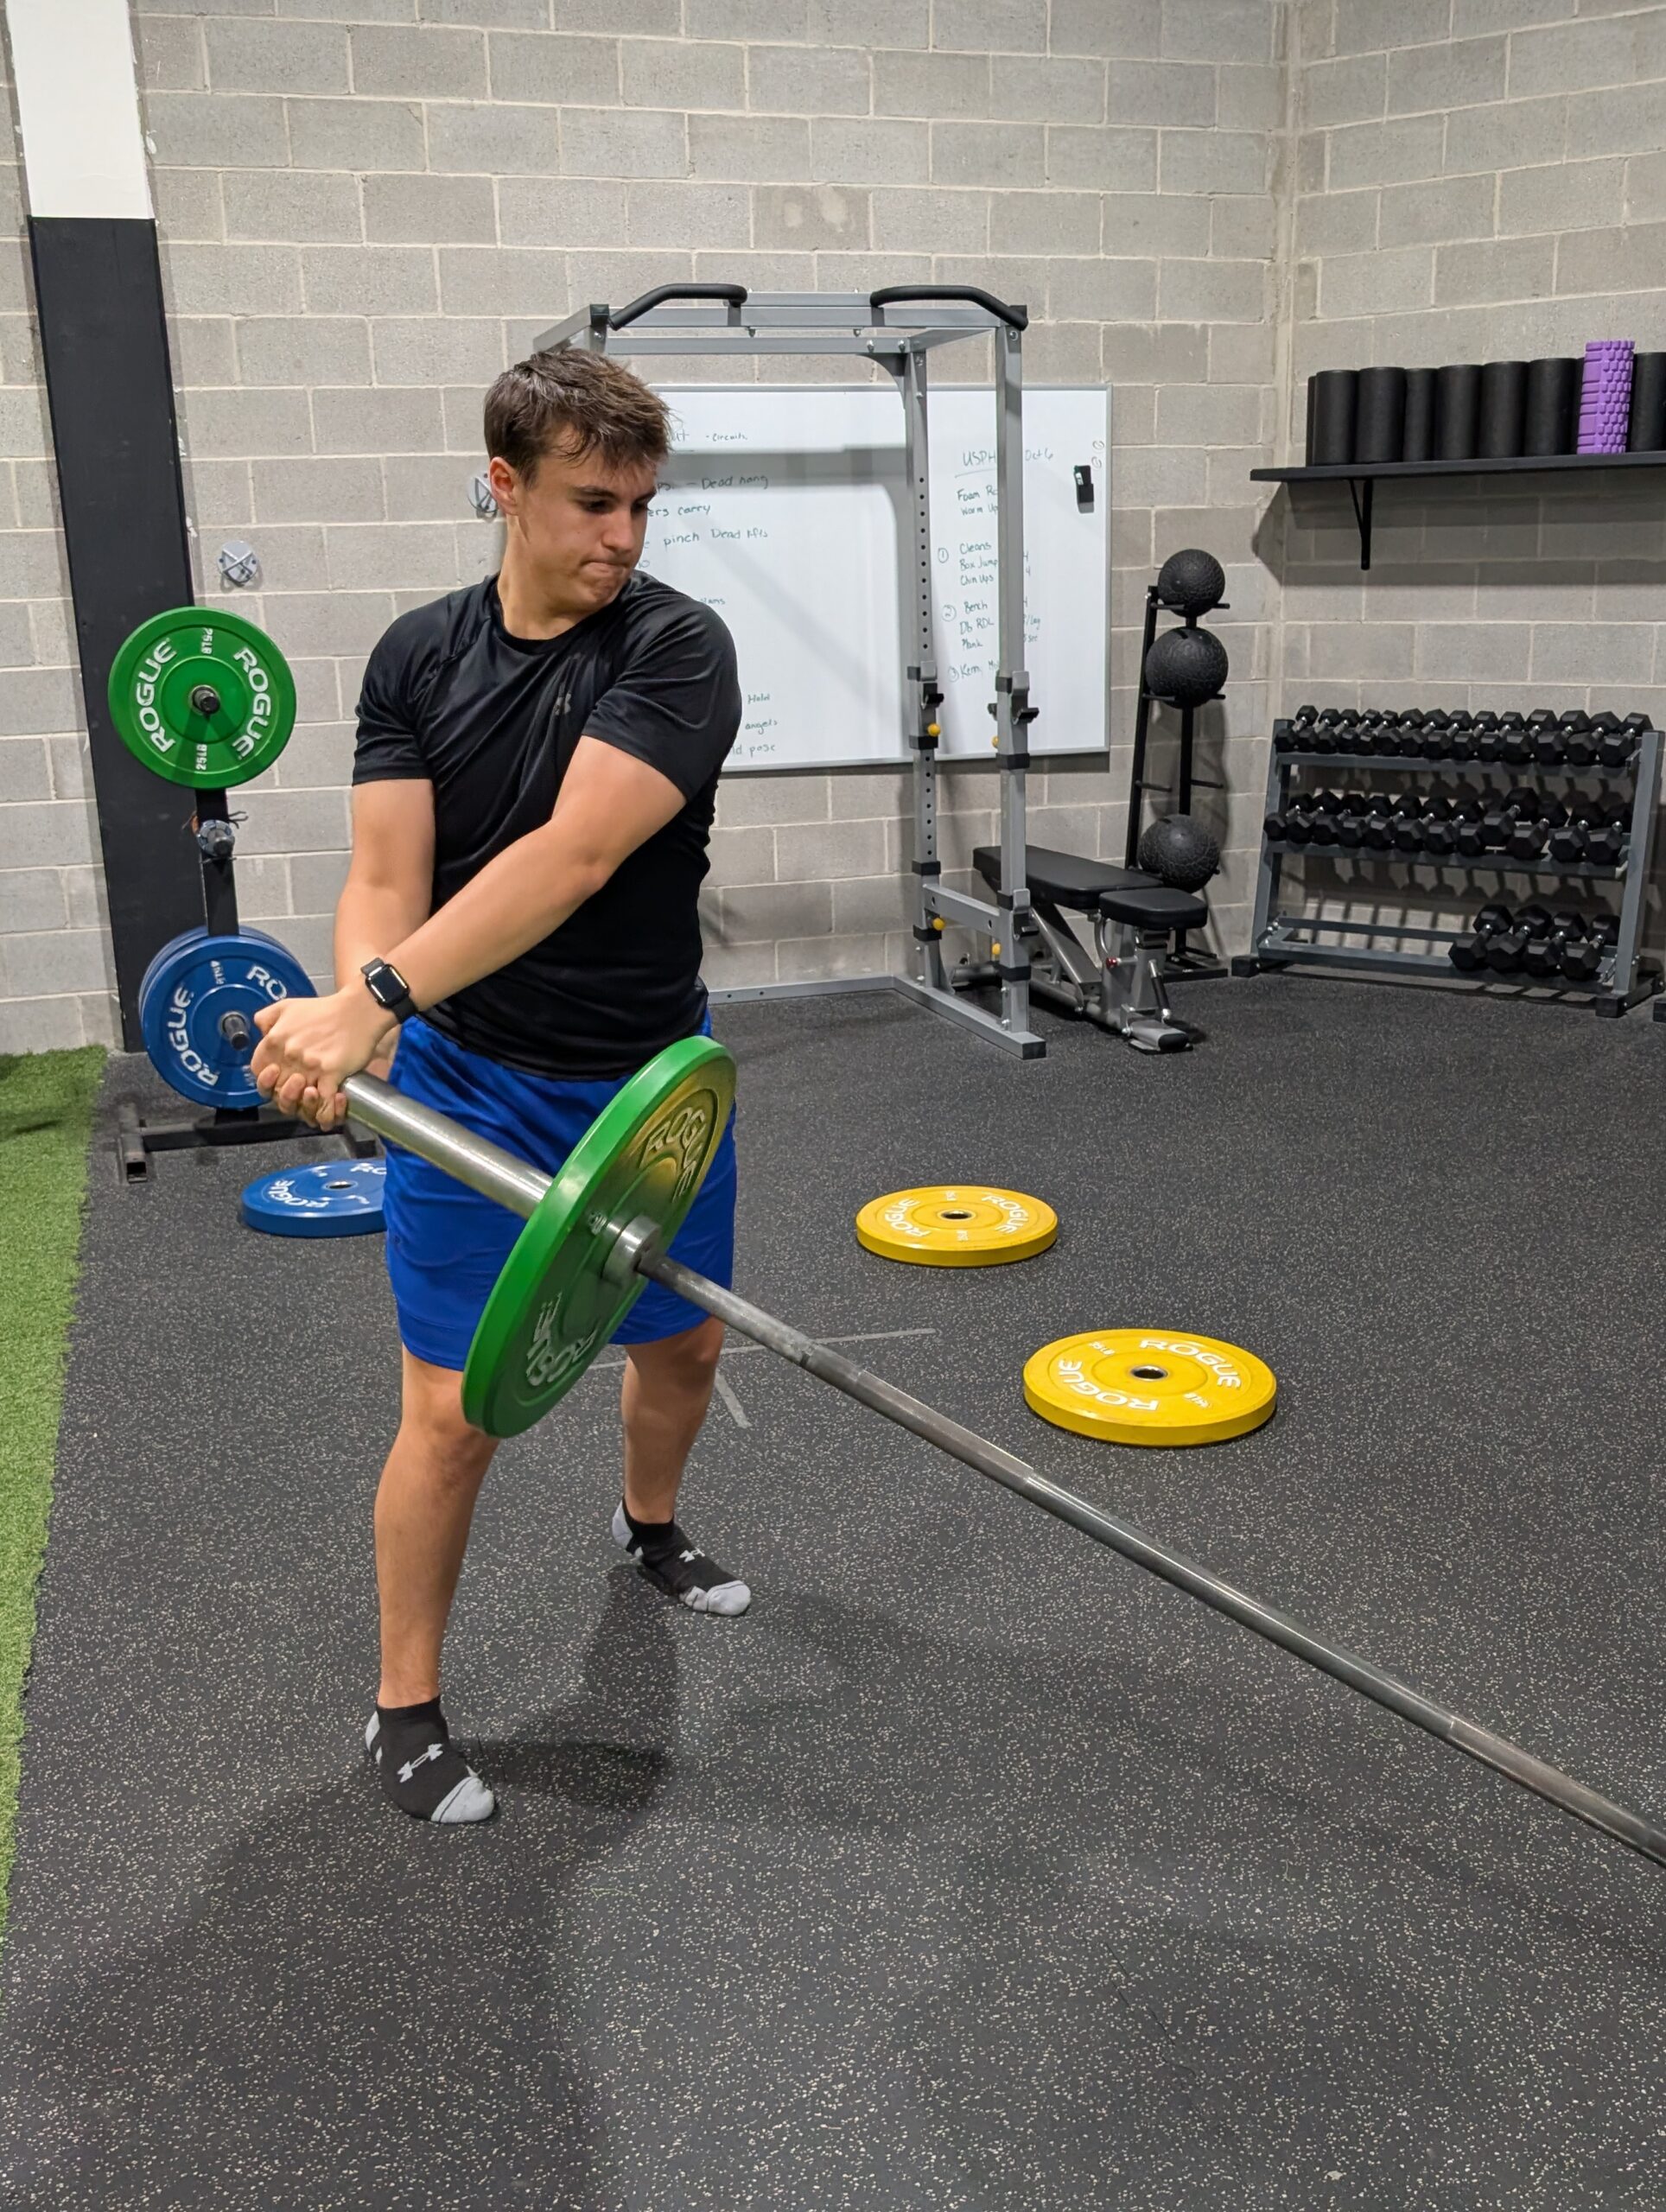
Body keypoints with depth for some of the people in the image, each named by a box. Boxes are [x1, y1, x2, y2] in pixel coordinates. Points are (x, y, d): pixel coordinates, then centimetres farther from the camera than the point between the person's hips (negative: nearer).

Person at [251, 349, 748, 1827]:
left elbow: (572, 857, -29)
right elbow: (388, 878, -10)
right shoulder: (418, 657, -4)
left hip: (654, 1077, 1)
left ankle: (650, 1526, 51)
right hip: (475, 1084, 0)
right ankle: (406, 1706, 18)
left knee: (683, 1346, 19)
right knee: (455, 1411, -3)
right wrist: (352, 1025, -33)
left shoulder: (678, 649, -14)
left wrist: (373, 998, -39)